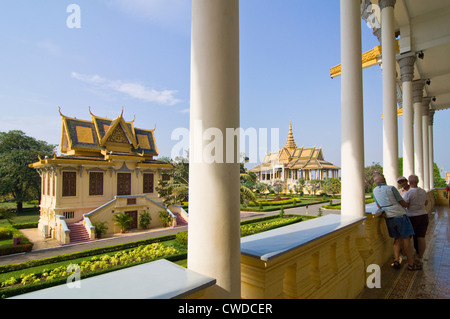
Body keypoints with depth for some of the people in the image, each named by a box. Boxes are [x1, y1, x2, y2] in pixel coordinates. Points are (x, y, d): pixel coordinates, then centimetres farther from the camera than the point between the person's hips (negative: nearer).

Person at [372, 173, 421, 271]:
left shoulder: (375, 191, 5)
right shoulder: (391, 188, -9)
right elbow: (403, 203, -3)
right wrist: (406, 205, 18)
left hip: (389, 218, 5)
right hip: (400, 215, -4)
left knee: (397, 239, 15)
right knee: (406, 238, 3)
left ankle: (396, 260, 6)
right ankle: (411, 264, 8)